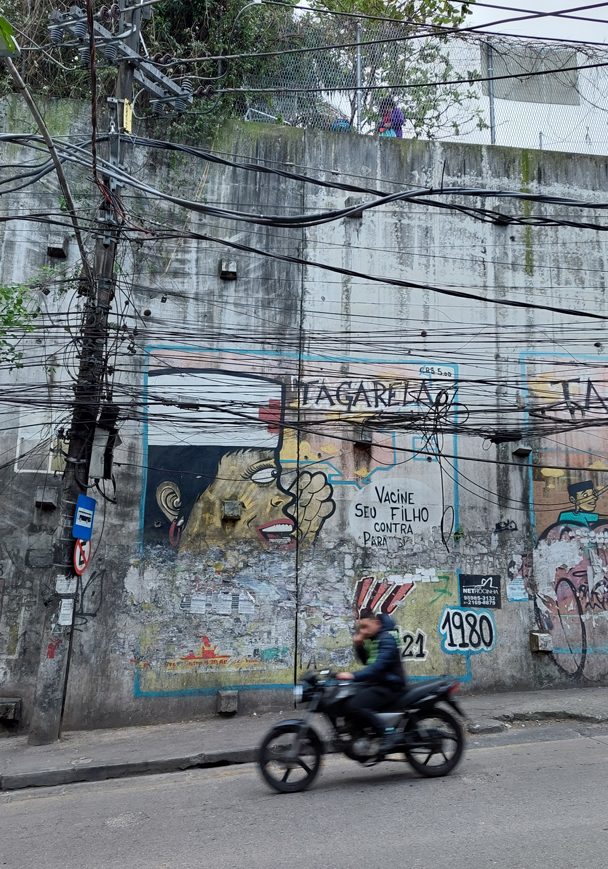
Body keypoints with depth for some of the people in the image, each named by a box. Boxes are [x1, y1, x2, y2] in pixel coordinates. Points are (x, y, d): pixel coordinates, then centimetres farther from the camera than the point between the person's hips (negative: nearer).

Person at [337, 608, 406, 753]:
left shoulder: (387, 638, -16)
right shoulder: (371, 638, 12)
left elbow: (379, 664, -28)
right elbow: (366, 661, 21)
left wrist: (354, 676, -37)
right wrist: (359, 645, 2)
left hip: (389, 685, -10)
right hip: (374, 683, 10)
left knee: (353, 706, -27)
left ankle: (385, 735, -17)